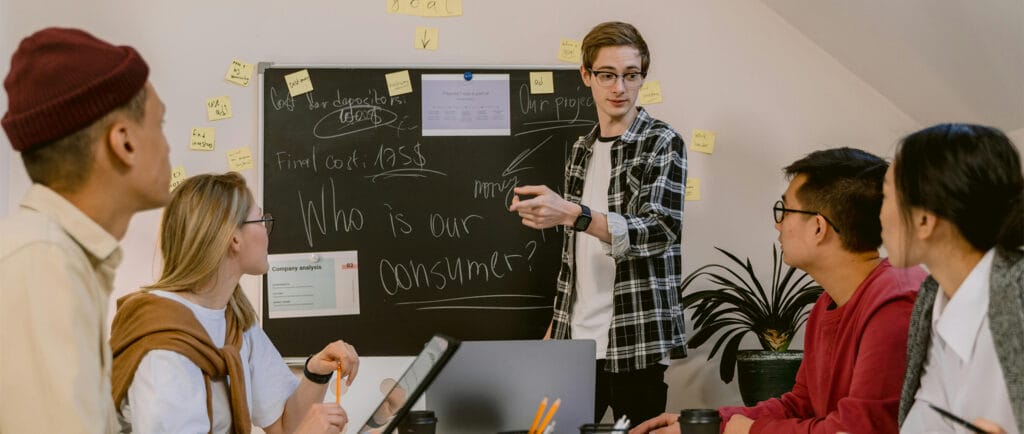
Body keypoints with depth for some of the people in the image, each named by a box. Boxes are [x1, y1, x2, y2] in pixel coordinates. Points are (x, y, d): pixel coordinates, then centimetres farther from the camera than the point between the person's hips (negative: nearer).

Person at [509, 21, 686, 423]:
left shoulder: (662, 143, -5)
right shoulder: (582, 151, 13)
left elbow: (660, 232, -18)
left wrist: (572, 214, -29)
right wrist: (554, 326, 15)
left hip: (634, 340, -5)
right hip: (575, 338, 5)